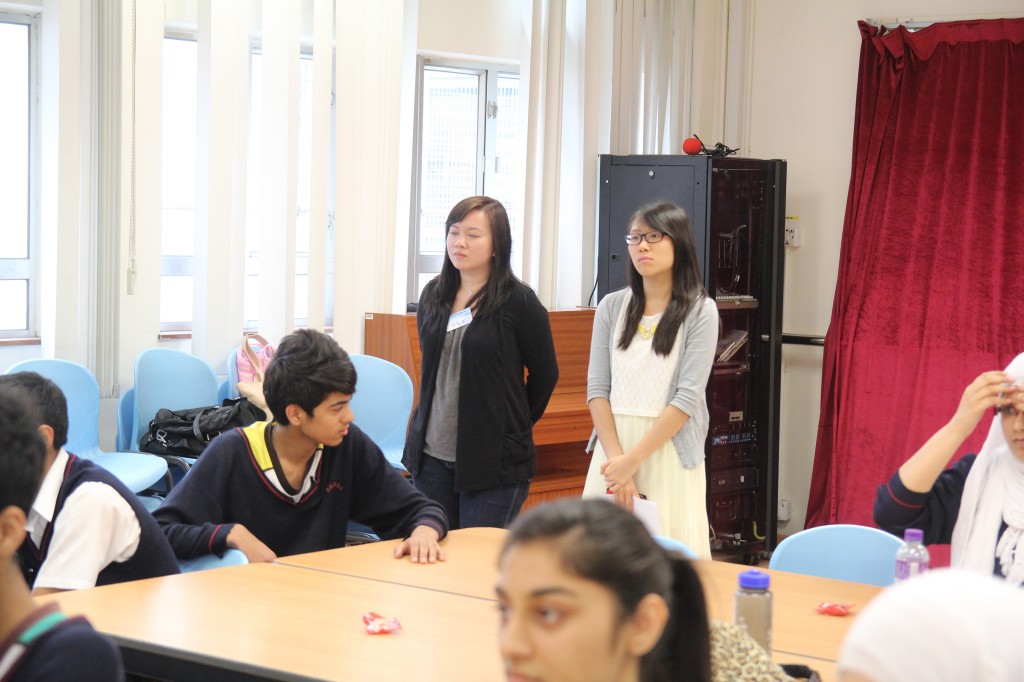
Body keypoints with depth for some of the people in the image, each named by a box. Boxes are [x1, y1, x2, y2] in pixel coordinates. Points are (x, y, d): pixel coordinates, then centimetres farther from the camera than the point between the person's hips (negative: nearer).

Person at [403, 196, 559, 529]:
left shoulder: (517, 301, -8)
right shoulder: (433, 295, 8)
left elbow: (545, 373, 1)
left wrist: (514, 424, 7)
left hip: (494, 461, -5)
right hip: (432, 454, 6)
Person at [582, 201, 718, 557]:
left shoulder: (700, 311, -2)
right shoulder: (612, 307, 8)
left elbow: (688, 397, -9)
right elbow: (597, 388, 3)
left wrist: (633, 459, -14)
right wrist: (616, 458, -10)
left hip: (669, 451, -3)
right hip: (613, 444, 3)